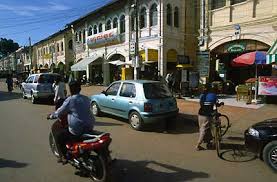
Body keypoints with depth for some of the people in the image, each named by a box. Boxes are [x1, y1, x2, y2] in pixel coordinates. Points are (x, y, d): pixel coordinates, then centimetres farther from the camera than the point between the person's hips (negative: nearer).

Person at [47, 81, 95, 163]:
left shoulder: (70, 100, -11)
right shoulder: (86, 99, 8)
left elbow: (60, 112, -2)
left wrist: (51, 116, 18)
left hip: (77, 130, -7)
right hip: (90, 128, 7)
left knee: (58, 136, 12)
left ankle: (63, 157, 11)